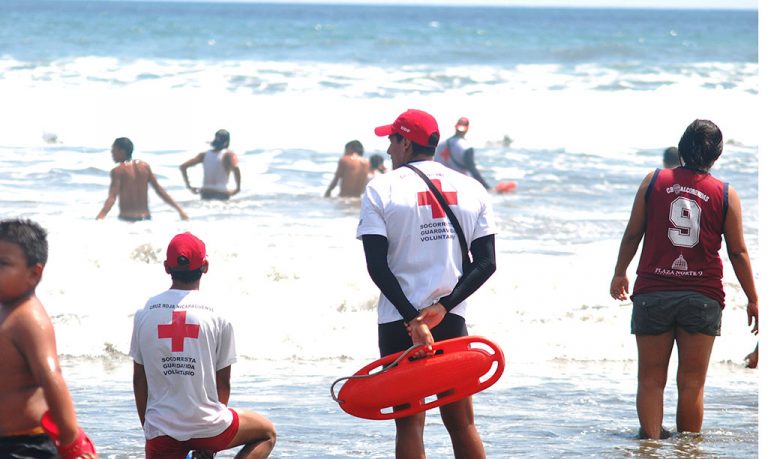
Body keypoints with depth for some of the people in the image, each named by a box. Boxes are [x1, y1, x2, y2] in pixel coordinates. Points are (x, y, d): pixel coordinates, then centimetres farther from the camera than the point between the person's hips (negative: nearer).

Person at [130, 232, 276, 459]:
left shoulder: (144, 313, 3)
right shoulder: (217, 315, -4)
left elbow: (139, 379, 8)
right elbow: (222, 382, 2)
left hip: (160, 431, 2)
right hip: (206, 427, -2)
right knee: (267, 433, 23)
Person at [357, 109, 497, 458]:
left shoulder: (382, 189, -4)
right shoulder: (472, 189, 6)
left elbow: (377, 266, -12)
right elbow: (486, 263, -1)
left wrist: (411, 318, -15)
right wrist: (443, 307, -8)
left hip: (399, 323, -3)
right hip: (452, 320, 3)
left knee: (409, 423, -1)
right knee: (461, 423, 10)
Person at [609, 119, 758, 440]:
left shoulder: (654, 181, 2)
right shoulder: (726, 195, 1)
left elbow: (632, 235, 7)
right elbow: (738, 252, 3)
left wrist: (620, 274, 21)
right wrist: (752, 300, 12)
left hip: (653, 293, 0)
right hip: (702, 297, 0)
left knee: (651, 379, 6)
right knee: (692, 383, 5)